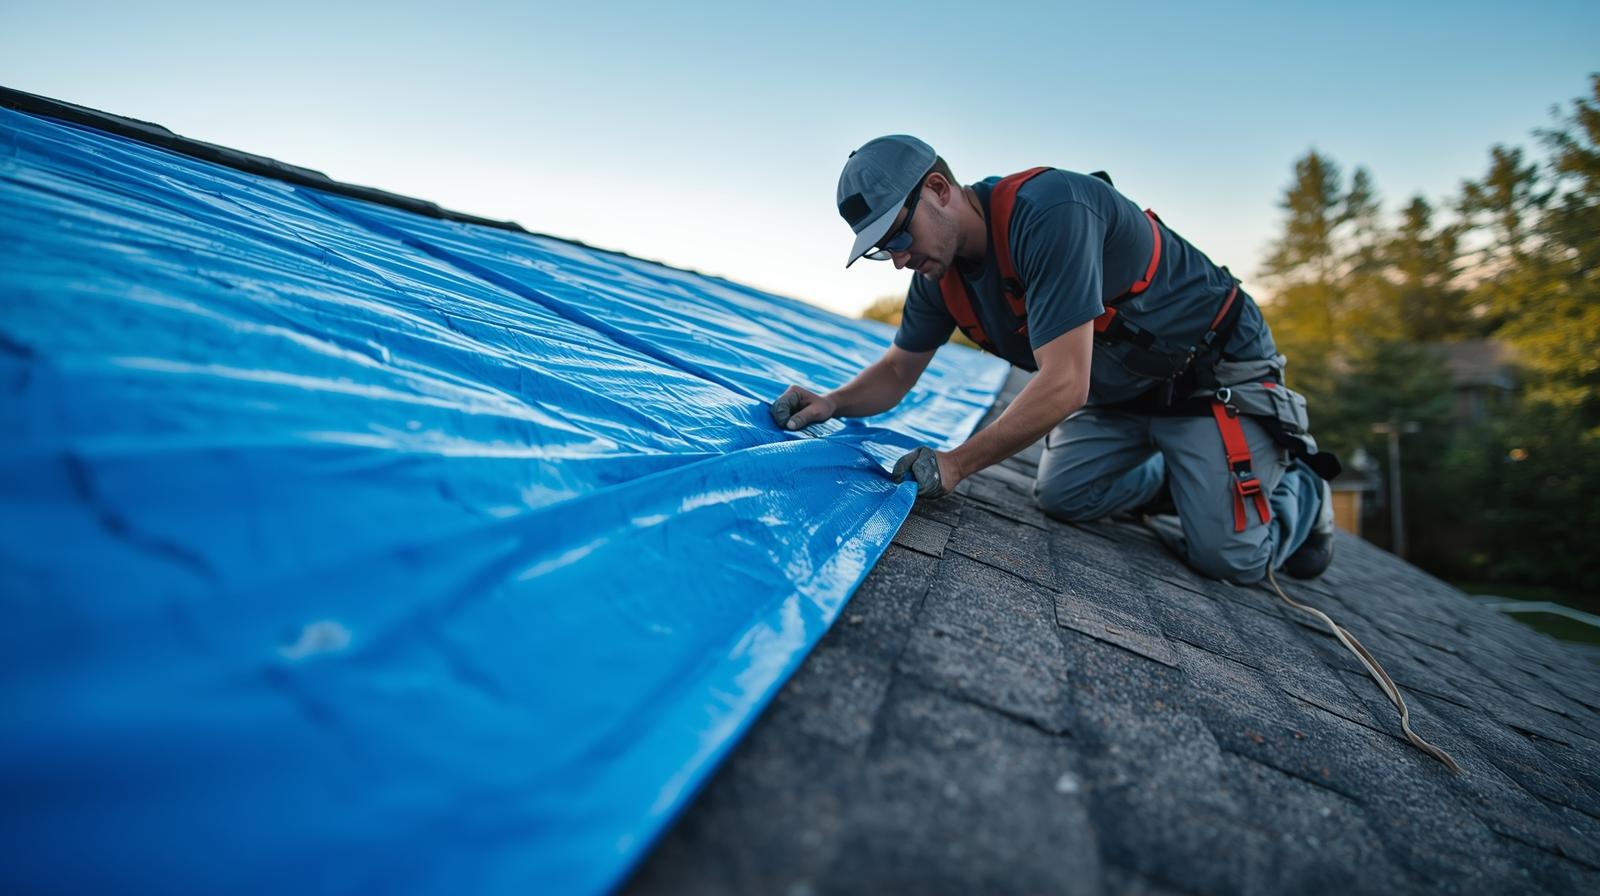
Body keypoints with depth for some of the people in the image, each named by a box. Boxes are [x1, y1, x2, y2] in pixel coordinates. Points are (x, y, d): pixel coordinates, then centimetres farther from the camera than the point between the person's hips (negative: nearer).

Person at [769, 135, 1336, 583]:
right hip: (1120, 391, 7)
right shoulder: (940, 274, -8)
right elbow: (897, 371, 3)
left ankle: (1301, 485, 20)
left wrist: (954, 465, -32)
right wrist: (832, 403, -18)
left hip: (1215, 368, -7)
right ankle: (1174, 473, 23)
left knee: (1229, 557, -13)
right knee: (1061, 498, -4)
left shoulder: (1046, 212, -34)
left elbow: (1064, 386, -38)